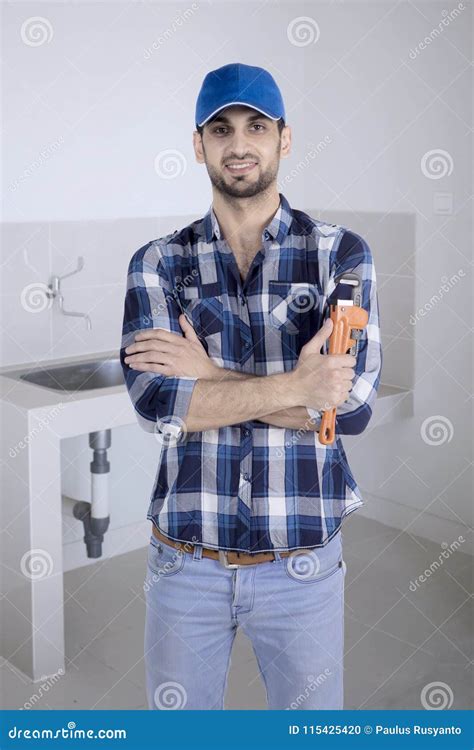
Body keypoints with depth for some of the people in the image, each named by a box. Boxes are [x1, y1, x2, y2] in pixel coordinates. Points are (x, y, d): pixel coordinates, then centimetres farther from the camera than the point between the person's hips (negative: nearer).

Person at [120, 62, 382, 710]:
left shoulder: (341, 254, -3)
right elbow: (155, 401, -15)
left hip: (303, 565, 0)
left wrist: (209, 376, -17)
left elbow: (353, 405, -15)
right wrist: (293, 386, -20)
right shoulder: (158, 263, -1)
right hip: (185, 562, 1)